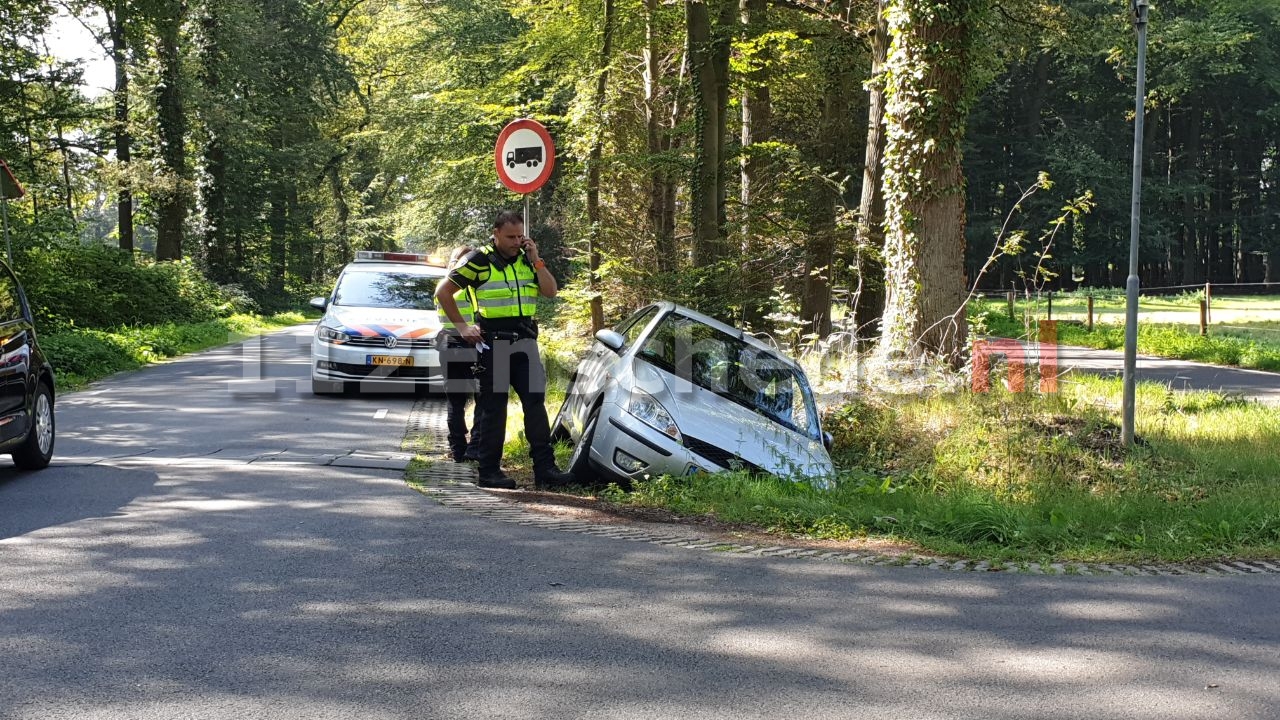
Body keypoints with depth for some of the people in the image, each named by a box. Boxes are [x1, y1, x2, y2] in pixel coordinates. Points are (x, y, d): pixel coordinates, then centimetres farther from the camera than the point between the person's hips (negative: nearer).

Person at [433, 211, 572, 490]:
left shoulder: (527, 260, 12)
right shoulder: (480, 261, -3)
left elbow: (551, 291, 4)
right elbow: (443, 292, -2)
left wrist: (536, 260, -3)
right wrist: (461, 326, -6)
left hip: (525, 341, 4)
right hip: (493, 343, -4)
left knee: (535, 403, 0)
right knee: (494, 408, 0)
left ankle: (545, 469, 2)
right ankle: (489, 472, 7)